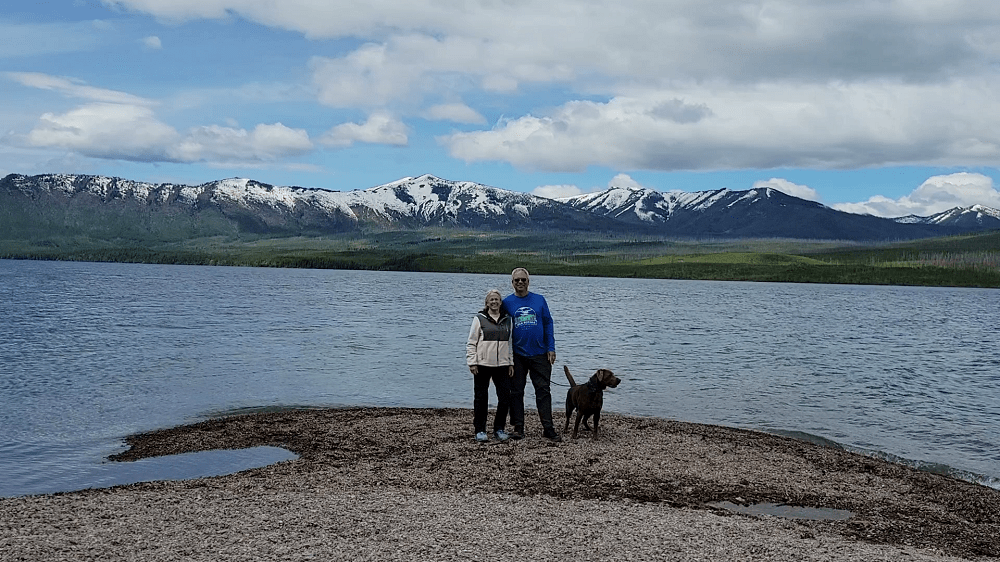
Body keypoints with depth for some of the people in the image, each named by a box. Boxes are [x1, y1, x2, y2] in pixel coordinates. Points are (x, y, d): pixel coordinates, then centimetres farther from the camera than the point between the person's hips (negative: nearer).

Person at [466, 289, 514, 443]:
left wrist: (511, 363, 13)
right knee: (481, 398, 2)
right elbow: (471, 343, 0)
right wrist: (472, 362, -7)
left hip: (502, 365, 3)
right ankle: (480, 430, 12)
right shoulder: (479, 319, 1)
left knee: (505, 398, 0)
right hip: (482, 365, -3)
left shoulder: (508, 320, 12)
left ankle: (499, 429, 15)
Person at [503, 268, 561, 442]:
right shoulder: (507, 303, 4)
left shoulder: (539, 300, 6)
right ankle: (518, 428, 13)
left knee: (543, 390, 0)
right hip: (517, 355, 0)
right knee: (516, 392, 4)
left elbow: (548, 324, 8)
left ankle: (548, 428, 4)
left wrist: (551, 348, 0)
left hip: (540, 354, 0)